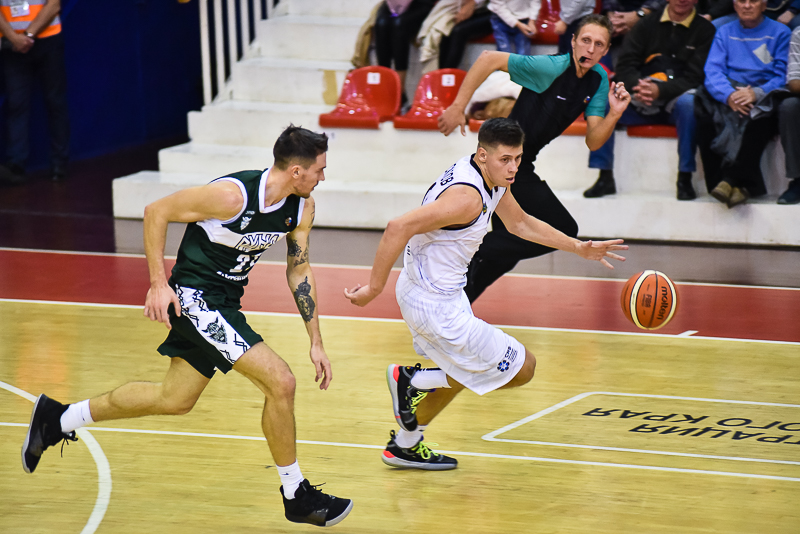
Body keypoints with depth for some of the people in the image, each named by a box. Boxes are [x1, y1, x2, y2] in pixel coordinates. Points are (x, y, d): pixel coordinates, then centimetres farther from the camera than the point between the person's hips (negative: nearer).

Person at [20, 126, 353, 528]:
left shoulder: (302, 208, -3)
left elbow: (299, 271, 10)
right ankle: (296, 495, 0)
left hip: (224, 303, 9)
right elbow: (156, 212, -15)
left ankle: (58, 419, 31)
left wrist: (316, 343, 7)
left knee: (174, 399, 18)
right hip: (195, 295, -9)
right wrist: (158, 283, -18)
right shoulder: (232, 194, -25)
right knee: (280, 382, -15)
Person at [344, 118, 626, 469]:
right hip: (436, 306, -10)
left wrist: (579, 248, 17)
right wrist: (374, 287, -26)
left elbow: (520, 223, 20)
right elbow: (399, 228, -33)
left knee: (462, 371, 31)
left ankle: (405, 446, 41)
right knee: (521, 368, 0)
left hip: (439, 291, 10)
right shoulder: (467, 197, -29)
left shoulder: (492, 178, 3)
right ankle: (413, 381, 3)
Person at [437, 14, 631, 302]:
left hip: (519, 167, 9)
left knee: (504, 242, 19)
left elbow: (593, 141, 0)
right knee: (564, 230, -9)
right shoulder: (552, 67, -20)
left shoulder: (599, 80, 3)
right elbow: (489, 59, -21)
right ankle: (478, 253, -8)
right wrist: (458, 106, -22)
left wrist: (614, 114, -18)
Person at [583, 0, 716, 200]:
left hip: (675, 103, -2)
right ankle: (605, 177, -17)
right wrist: (637, 86, -23)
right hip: (641, 104, 3)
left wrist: (660, 90, -27)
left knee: (688, 102, -37)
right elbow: (624, 66, 1)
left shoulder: (704, 30, 1)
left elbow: (695, 78, -9)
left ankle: (685, 180, -29)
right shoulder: (648, 24, 8)